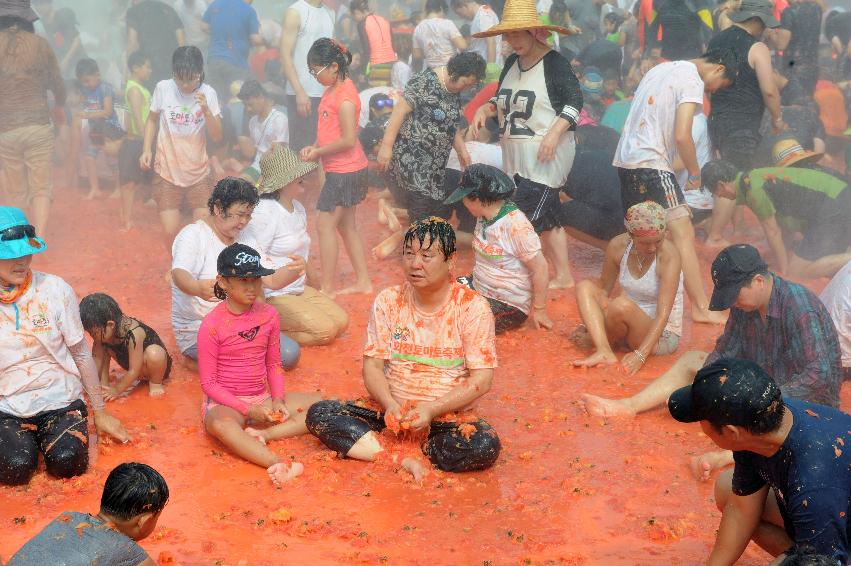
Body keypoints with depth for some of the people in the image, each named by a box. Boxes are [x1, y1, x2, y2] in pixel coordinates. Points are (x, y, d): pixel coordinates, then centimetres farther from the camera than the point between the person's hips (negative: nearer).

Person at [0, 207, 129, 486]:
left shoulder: (55, 289, -9)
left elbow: (82, 354, 0)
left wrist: (100, 412, 6)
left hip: (59, 400, -1)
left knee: (66, 462, -25)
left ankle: (79, 429, 9)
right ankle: (27, 438, 10)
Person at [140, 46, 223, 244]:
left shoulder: (208, 93, -6)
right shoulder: (163, 88, -8)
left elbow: (217, 137, -6)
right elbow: (152, 120, 9)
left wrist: (206, 110, -21)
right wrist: (146, 149, -2)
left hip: (199, 174, 1)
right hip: (167, 172, -1)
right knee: (171, 232, -4)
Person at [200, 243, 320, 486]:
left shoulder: (268, 314, 1)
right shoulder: (212, 324, -13)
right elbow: (208, 382, -10)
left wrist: (277, 399, -7)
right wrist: (248, 410, -18)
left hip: (263, 399, 6)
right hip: (226, 403, -5)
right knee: (220, 425, -41)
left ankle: (262, 434, -24)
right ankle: (276, 463, -51)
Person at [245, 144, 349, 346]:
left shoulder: (298, 208, 10)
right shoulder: (264, 212, -20)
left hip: (298, 289, 10)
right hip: (272, 295, -10)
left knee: (341, 321, 1)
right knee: (325, 331, -17)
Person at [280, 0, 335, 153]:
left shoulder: (329, 13, 12)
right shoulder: (295, 12, -6)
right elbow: (285, 56, -10)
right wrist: (299, 92, -17)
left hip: (327, 93, 6)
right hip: (303, 94, -6)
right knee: (302, 148, -1)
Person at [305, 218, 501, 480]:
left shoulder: (472, 307, -7)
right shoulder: (388, 301, 1)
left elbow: (482, 380, -11)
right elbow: (373, 364, 0)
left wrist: (432, 410, -22)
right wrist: (390, 405, -20)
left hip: (450, 414, -2)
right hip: (391, 408, 2)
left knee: (485, 446, -33)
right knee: (318, 414, -17)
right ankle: (403, 461, -27)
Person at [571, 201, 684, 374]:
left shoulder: (669, 256, -23)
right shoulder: (617, 246, -9)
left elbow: (663, 314, -28)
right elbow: (604, 288, 8)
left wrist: (640, 355, -37)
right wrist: (589, 324, 2)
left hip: (663, 335, -6)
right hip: (631, 327, 6)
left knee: (622, 305, -33)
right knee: (585, 287, -10)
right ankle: (604, 352, -27)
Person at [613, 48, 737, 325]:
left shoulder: (661, 69, 21)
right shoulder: (693, 81, -7)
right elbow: (682, 136, -16)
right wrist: (695, 173, -2)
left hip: (625, 159, 10)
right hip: (651, 164, -10)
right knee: (683, 234, -8)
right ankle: (701, 309, -8)